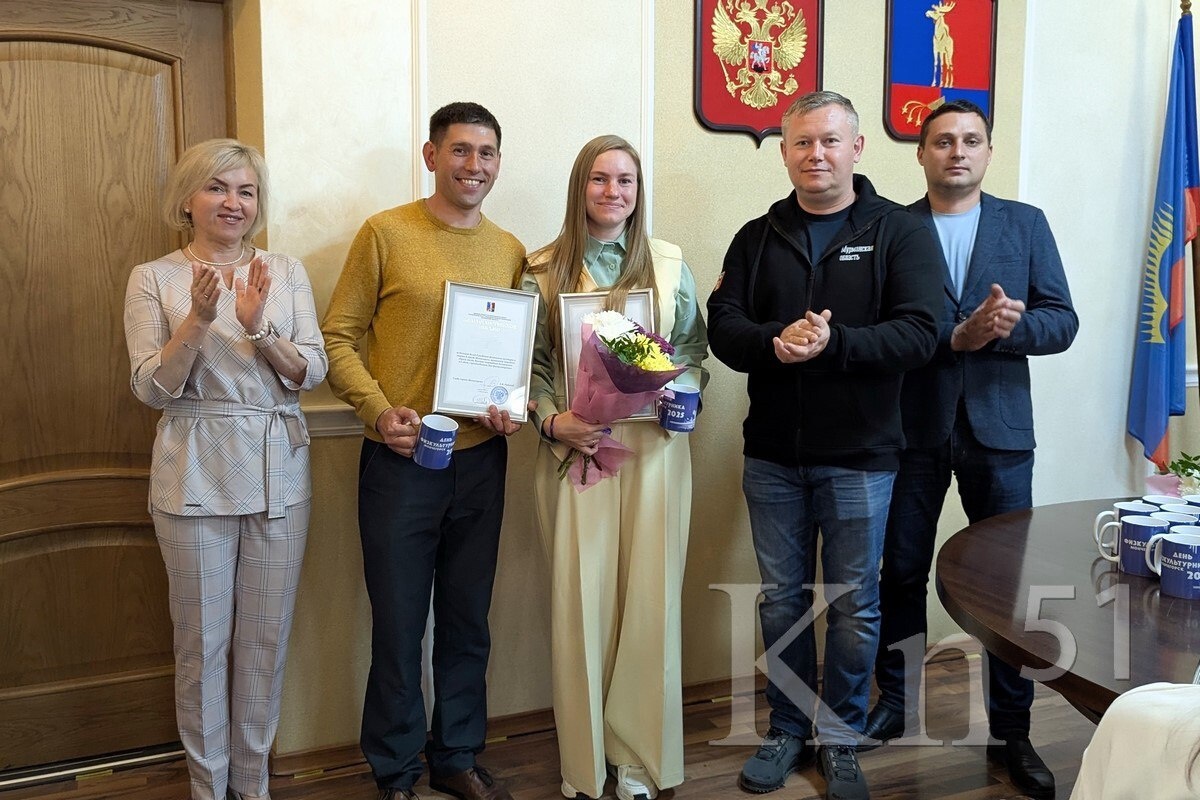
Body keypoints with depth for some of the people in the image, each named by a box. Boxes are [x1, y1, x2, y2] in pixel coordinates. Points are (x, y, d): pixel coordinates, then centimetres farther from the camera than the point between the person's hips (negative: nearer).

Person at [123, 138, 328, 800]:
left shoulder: (286, 273, 5)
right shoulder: (154, 278, 0)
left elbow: (312, 373, -1)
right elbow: (151, 388, -7)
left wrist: (258, 328, -18)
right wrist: (199, 317, -21)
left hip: (279, 472, 2)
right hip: (196, 477, -2)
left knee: (266, 636, 10)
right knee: (202, 639, 8)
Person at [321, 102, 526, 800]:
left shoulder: (510, 250, 9)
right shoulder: (385, 233, -4)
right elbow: (339, 334, -4)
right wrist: (378, 408, -18)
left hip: (481, 460, 4)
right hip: (400, 460, -4)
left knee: (468, 622, 15)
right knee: (399, 624, 6)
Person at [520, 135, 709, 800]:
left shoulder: (669, 264, 8)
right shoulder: (545, 269, 5)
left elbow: (694, 349, 11)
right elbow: (531, 363, 3)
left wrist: (679, 392, -8)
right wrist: (552, 422, -12)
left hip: (654, 447, 1)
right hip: (575, 449, -1)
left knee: (649, 597, 3)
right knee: (580, 601, 2)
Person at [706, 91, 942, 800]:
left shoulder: (900, 232, -2)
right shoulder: (758, 237, 7)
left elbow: (919, 333, -14)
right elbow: (723, 327, -2)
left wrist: (831, 343, -27)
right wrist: (776, 341, -23)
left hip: (860, 455, -2)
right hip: (772, 454, 3)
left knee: (854, 605, 8)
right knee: (782, 599, 13)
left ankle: (842, 739, 27)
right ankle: (788, 730, 30)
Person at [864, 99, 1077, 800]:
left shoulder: (1026, 224, 7)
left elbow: (1061, 321, 1)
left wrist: (1006, 327, -17)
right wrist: (958, 335, -21)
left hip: (998, 427, 1)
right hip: (913, 426, 0)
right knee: (902, 573, 10)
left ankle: (1012, 730, 20)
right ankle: (895, 703, 29)